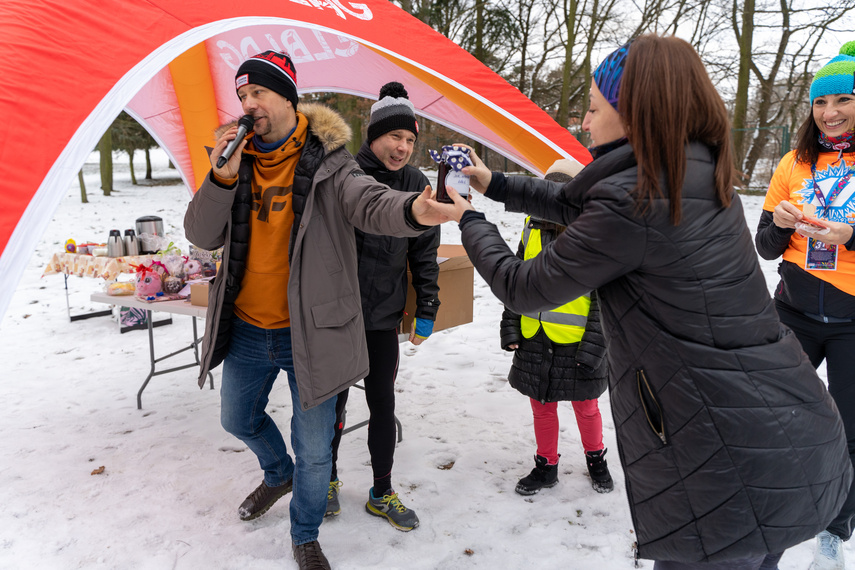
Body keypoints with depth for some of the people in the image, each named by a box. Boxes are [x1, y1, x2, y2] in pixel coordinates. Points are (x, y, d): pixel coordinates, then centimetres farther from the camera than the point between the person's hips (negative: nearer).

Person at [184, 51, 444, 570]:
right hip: (247, 329, 5)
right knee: (239, 419, 26)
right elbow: (203, 237, -3)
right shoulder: (239, 160, 2)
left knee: (314, 449, 7)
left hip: (309, 331, -5)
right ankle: (279, 474, 58)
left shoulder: (326, 162, -11)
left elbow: (368, 201, -30)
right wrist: (222, 178, -20)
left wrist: (411, 210, -54)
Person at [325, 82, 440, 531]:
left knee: (383, 405, 9)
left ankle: (382, 494, 28)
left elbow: (424, 254, 7)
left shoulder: (415, 185, 2)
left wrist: (426, 312, 5)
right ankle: (328, 478, 37)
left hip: (383, 316, 3)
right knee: (334, 401, 13)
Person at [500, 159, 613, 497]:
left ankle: (595, 459, 41)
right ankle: (546, 466, 35)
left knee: (585, 407, 15)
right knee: (542, 407, 16)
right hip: (534, 341, 4)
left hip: (576, 343, -4)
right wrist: (510, 326, 6)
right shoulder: (533, 229, 5)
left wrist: (593, 346, -15)